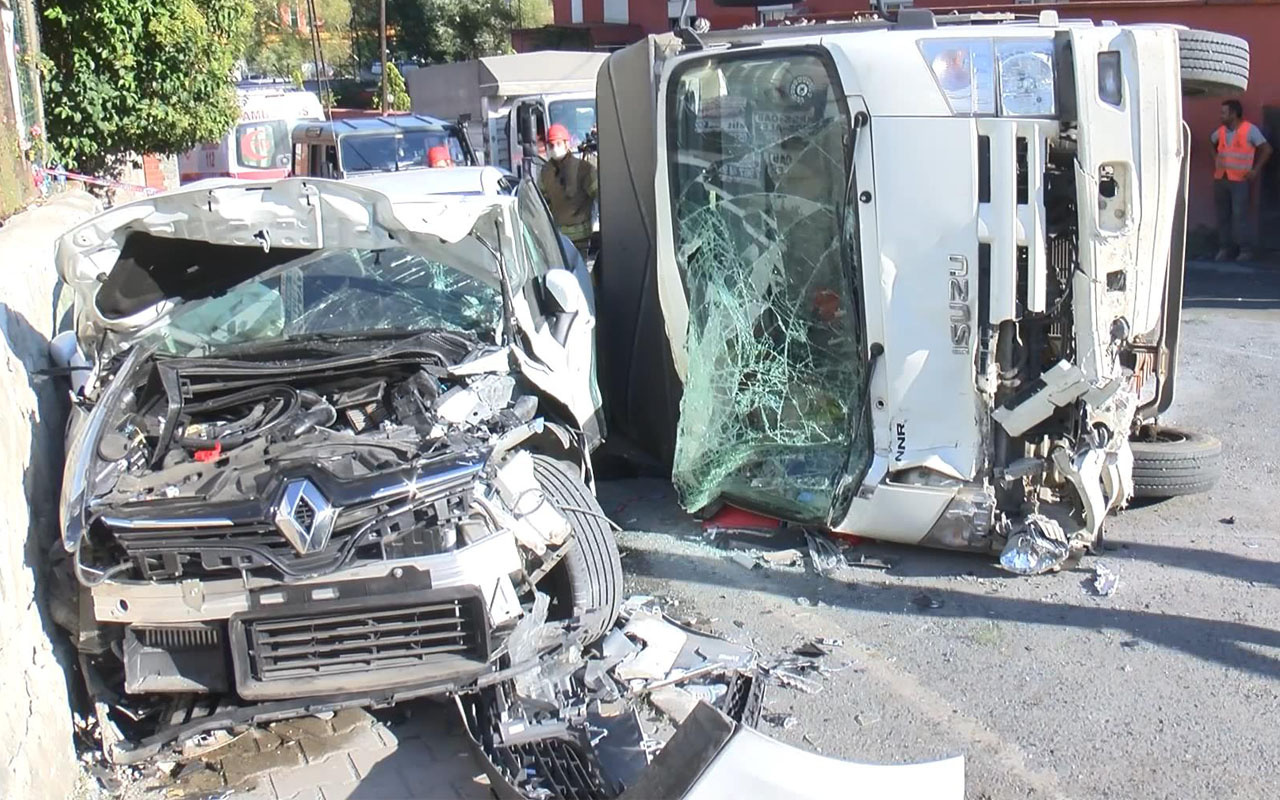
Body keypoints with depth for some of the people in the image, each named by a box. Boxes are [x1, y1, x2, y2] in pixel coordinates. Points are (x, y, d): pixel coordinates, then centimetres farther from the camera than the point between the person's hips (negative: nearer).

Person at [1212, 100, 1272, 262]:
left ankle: (1246, 250, -3)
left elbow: (1267, 149, -3)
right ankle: (1224, 248, 14)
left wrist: (1256, 170, -7)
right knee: (1222, 215, 6)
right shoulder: (1221, 130, 8)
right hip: (1220, 179, 5)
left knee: (1240, 216, -9)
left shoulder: (1250, 129, -6)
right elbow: (1212, 142, 31)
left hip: (1240, 180, -5)